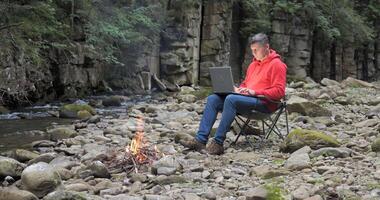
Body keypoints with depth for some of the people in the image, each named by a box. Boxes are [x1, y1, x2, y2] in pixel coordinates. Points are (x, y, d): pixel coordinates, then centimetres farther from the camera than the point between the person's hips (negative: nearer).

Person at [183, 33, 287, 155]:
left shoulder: (277, 64, -3)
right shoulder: (254, 64, 22)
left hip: (264, 103, -8)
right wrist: (239, 89, 7)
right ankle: (200, 140, -22)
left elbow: (279, 91, -12)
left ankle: (218, 142, -34)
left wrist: (255, 92, -19)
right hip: (247, 98, 8)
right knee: (212, 99, -11)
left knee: (231, 99, -34)